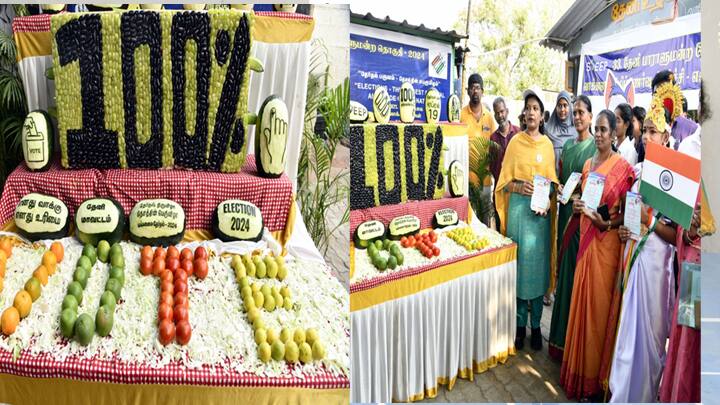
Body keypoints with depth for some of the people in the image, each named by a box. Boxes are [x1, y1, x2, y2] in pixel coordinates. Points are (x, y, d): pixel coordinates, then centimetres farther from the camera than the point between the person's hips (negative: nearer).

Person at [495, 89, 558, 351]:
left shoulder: (547, 144, 7)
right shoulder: (515, 142, 3)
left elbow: (553, 181, 9)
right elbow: (505, 180, 3)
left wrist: (548, 201, -8)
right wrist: (518, 187, -16)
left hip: (541, 209, 1)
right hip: (518, 207, -1)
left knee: (538, 264, 5)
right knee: (519, 263, 3)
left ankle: (536, 325, 17)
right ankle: (520, 324, 16)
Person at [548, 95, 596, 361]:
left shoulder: (597, 146, -5)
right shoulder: (567, 145, 14)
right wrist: (559, 188, -2)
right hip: (566, 211, 6)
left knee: (578, 268, -2)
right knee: (563, 266, 11)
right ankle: (560, 334, 24)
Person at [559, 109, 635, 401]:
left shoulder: (623, 167, -8)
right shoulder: (588, 164, 11)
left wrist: (606, 224, -22)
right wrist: (577, 206, -1)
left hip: (607, 242, -6)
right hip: (586, 238, 6)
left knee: (599, 304, 2)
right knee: (581, 301, 11)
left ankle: (594, 376, 17)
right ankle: (577, 367, 26)